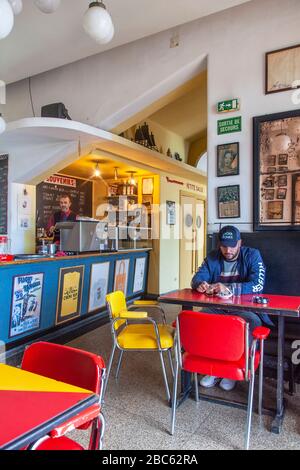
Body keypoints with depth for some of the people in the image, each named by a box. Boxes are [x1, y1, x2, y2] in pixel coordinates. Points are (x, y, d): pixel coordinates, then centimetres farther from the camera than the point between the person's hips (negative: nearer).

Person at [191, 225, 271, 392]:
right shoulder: (212, 257, 7)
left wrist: (228, 288, -31)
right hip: (217, 308, 3)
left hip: (245, 308, -3)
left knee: (253, 322, -35)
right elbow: (196, 279, 2)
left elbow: (258, 285, -18)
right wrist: (201, 284, -24)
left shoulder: (252, 255, -4)